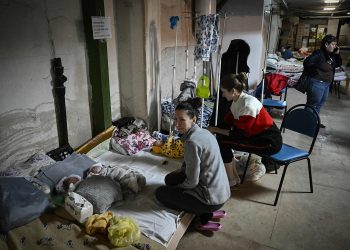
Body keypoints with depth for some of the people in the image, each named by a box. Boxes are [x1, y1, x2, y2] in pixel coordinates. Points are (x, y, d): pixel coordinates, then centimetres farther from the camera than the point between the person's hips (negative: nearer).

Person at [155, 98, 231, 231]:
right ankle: (209, 210, 13)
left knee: (160, 193, 3)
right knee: (169, 179, 19)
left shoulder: (192, 142, -25)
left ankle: (205, 214, 4)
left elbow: (192, 182, -19)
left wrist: (176, 187, -1)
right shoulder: (203, 132, 3)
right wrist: (180, 170, 10)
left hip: (211, 198, -9)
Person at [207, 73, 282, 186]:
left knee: (223, 141, -17)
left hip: (270, 142, -9)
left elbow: (239, 133, -22)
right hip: (257, 135, 9)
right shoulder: (237, 101, 1)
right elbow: (227, 122, 10)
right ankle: (234, 176, 9)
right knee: (222, 135, 1)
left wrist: (215, 129, -16)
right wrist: (212, 129, -1)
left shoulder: (247, 104, -25)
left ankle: (231, 180, 1)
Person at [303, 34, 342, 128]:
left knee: (320, 103, 18)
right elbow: (307, 62, -25)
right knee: (313, 103, -2)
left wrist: (337, 54, 4)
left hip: (327, 83, 10)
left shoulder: (331, 55, 10)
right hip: (317, 83, -10)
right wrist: (315, 73, -14)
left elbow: (338, 64, 18)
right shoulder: (319, 53, -17)